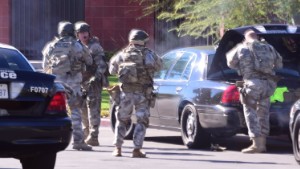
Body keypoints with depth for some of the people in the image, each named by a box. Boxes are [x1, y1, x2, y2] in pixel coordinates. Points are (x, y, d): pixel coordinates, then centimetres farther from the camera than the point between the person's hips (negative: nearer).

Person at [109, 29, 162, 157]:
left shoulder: (122, 54, 2)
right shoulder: (147, 54, -6)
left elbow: (112, 69, 11)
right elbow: (158, 65, 5)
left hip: (125, 93, 2)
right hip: (142, 94, -2)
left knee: (121, 120, 16)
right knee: (142, 121, 7)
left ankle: (117, 149, 11)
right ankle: (137, 150, -2)